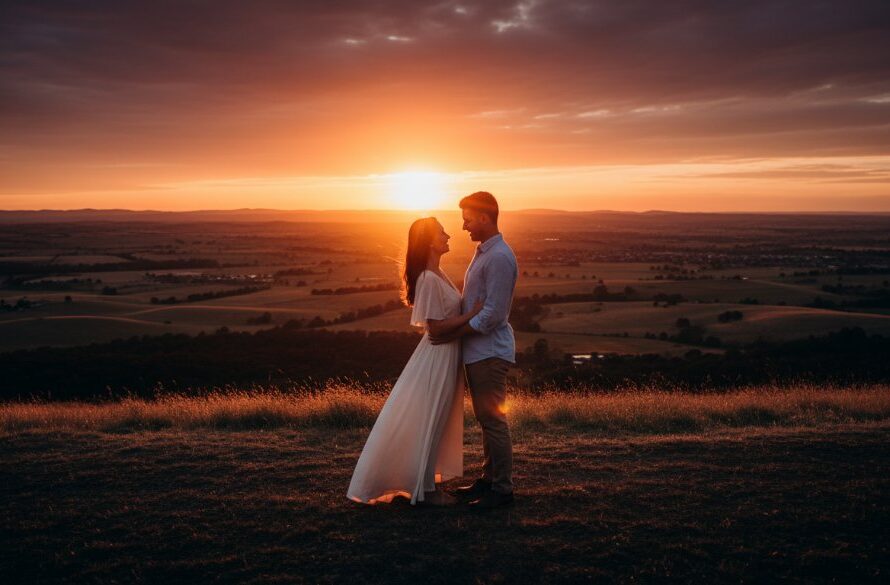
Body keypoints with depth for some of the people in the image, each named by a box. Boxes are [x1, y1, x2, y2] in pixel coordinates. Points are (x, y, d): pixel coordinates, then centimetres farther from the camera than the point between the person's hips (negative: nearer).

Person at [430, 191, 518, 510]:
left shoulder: (499, 257, -18)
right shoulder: (482, 252, 15)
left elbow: (493, 313, -21)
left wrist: (455, 334, -16)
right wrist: (450, 326, 11)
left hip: (489, 351, -10)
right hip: (476, 350, 10)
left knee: (493, 419, -3)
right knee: (485, 418, 16)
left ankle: (502, 489, 6)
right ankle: (488, 479, 27)